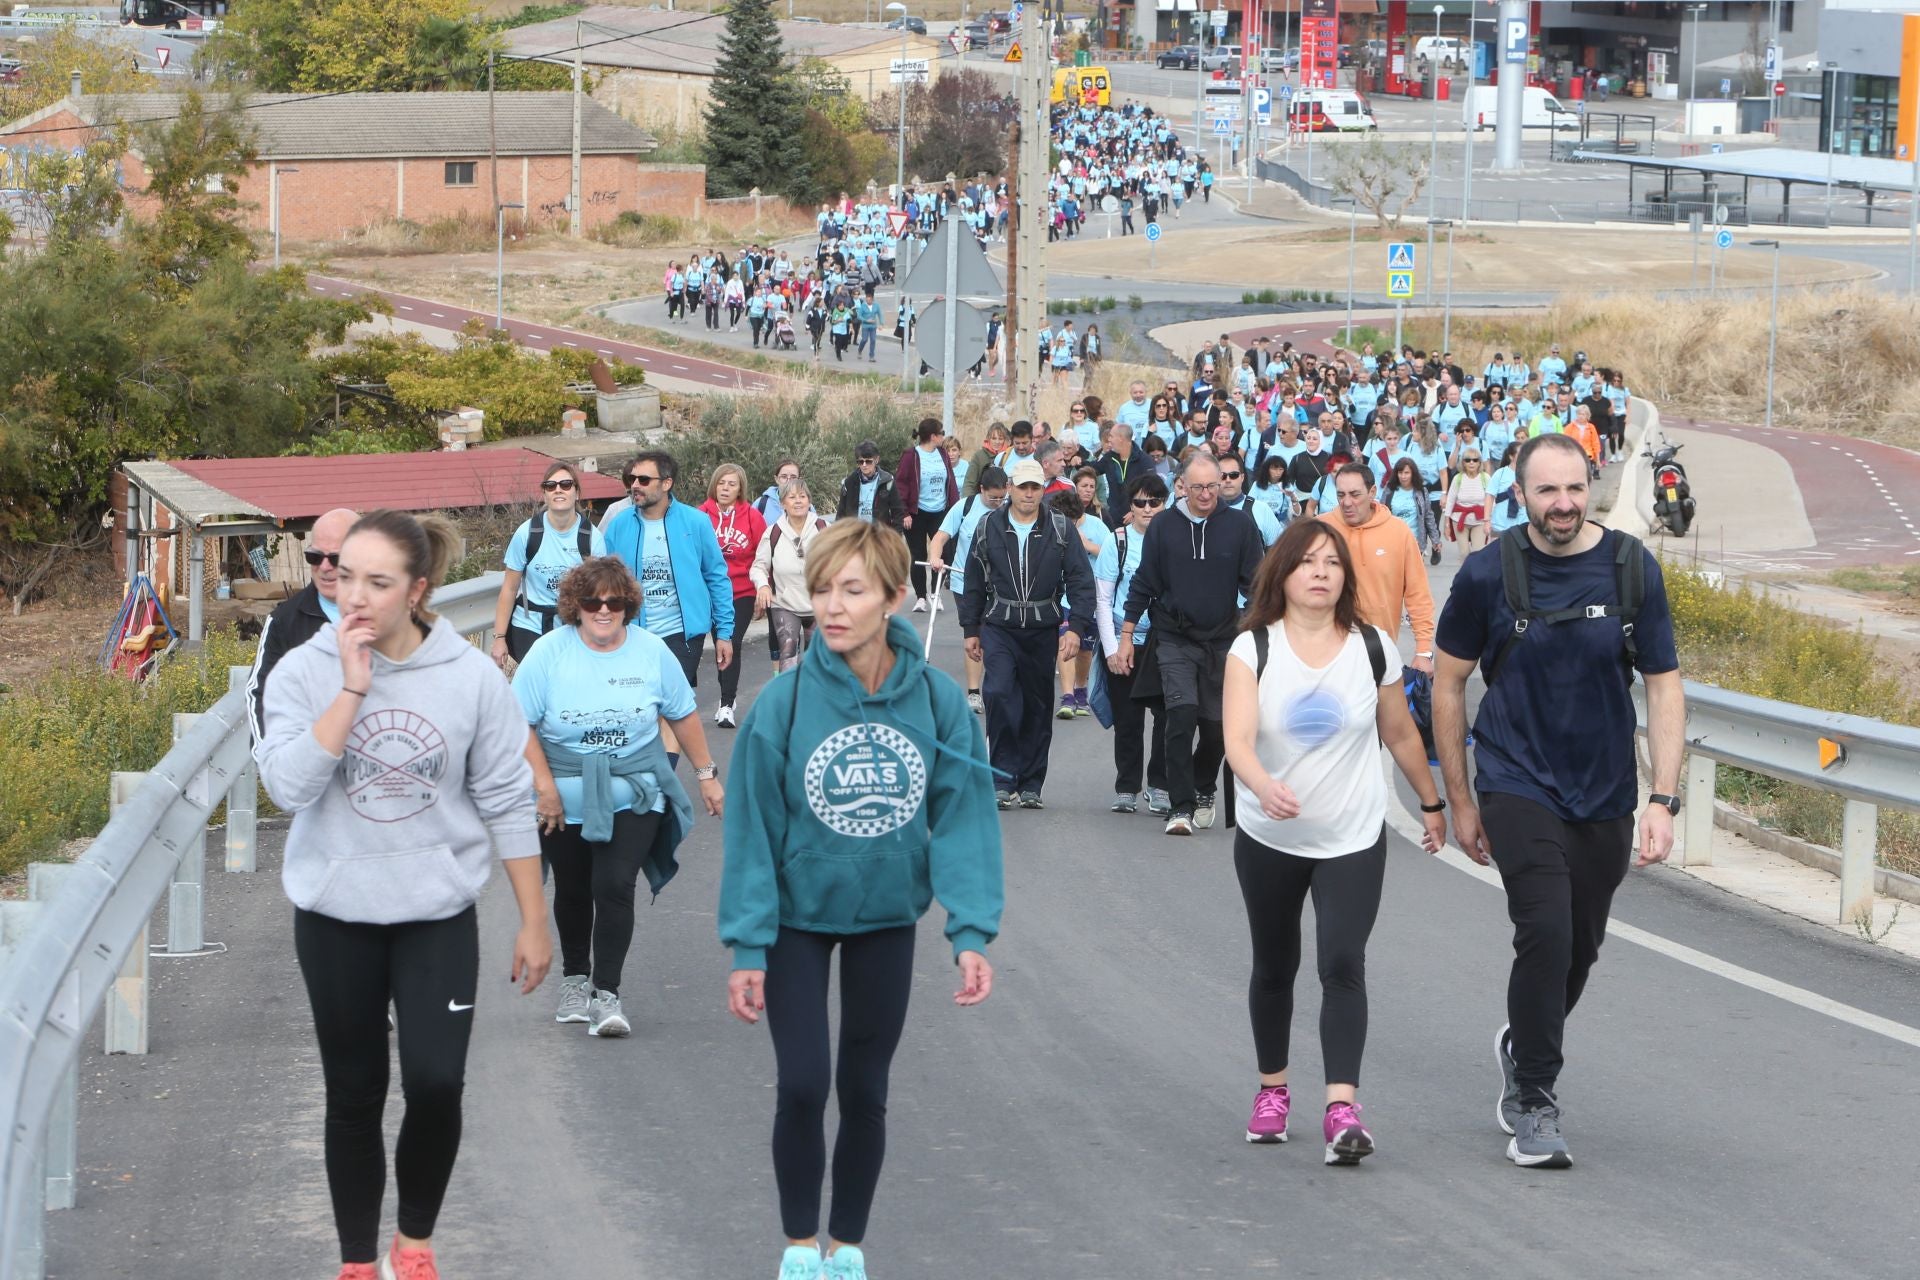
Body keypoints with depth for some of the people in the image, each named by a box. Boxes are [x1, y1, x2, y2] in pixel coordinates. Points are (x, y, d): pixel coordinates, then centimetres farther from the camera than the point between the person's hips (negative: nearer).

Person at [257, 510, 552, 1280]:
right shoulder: (305, 672, -8)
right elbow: (287, 786, -21)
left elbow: (506, 804, -2)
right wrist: (352, 689, -24)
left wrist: (533, 920, 0)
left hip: (438, 914, -1)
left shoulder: (471, 677, -8)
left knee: (435, 1084, -12)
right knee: (354, 1096, 9)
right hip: (336, 917, 1)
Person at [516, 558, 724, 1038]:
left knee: (614, 887, -15)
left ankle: (606, 995, -13)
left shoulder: (651, 651, -2)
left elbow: (683, 715, 10)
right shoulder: (549, 653, -9)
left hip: (634, 796, 0)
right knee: (573, 892, 15)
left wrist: (706, 774, 11)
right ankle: (575, 978, 36)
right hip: (565, 800, 0)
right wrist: (544, 786, -16)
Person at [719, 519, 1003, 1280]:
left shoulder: (937, 700, -15)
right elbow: (753, 827, -13)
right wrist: (747, 946, -12)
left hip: (886, 915, 2)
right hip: (798, 912, -2)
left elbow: (962, 818, -10)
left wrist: (971, 932, -17)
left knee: (864, 1092, 11)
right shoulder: (786, 702, -19)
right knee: (803, 1084, -7)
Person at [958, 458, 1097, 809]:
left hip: (1043, 631, 1)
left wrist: (1076, 627, -12)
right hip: (999, 628, -1)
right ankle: (1004, 778, -14)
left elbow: (1081, 581, -1)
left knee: (1038, 707, 6)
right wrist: (971, 629, 10)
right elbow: (974, 582, 11)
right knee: (998, 693, -20)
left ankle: (1030, 785, 16)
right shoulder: (989, 528, 4)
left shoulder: (1061, 531, 1)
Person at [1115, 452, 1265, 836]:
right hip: (1174, 640, -1)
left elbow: (1256, 584, 1)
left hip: (1223, 641, 1)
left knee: (1216, 726, 5)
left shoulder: (1241, 525, -2)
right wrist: (1126, 635, 6)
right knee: (1182, 715, -17)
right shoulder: (1163, 526, 0)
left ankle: (1203, 791, 31)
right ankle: (1181, 806, -14)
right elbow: (1143, 584, 7)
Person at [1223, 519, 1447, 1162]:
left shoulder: (1373, 649, -4)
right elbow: (1237, 737, -23)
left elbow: (1401, 735, 10)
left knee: (1343, 964, -15)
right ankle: (1272, 1090, 34)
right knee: (1274, 967, 15)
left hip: (1353, 841, -1)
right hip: (1269, 840, 1)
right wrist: (1264, 786, -43)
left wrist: (1432, 804, 18)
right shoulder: (1253, 649, -9)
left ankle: (1342, 1109, -21)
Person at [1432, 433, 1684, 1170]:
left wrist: (1664, 799, -8)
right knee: (1546, 932, -18)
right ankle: (1534, 1101, -5)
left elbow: (1664, 687, 0)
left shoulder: (1632, 569, -4)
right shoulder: (1489, 575, -8)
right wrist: (1459, 800, 4)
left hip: (1605, 793, 3)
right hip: (1518, 784, -3)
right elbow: (1449, 683, 3)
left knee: (1581, 949, 13)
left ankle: (1523, 1046, 43)